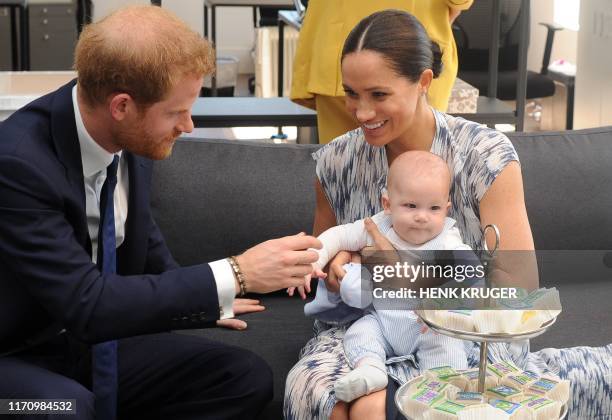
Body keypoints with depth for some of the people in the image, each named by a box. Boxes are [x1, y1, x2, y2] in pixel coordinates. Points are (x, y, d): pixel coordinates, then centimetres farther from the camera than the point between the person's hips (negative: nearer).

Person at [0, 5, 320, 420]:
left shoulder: (133, 137, -6)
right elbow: (86, 304, -32)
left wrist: (204, 297, 6)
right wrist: (235, 276, -30)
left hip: (98, 342, 7)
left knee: (247, 377, -10)